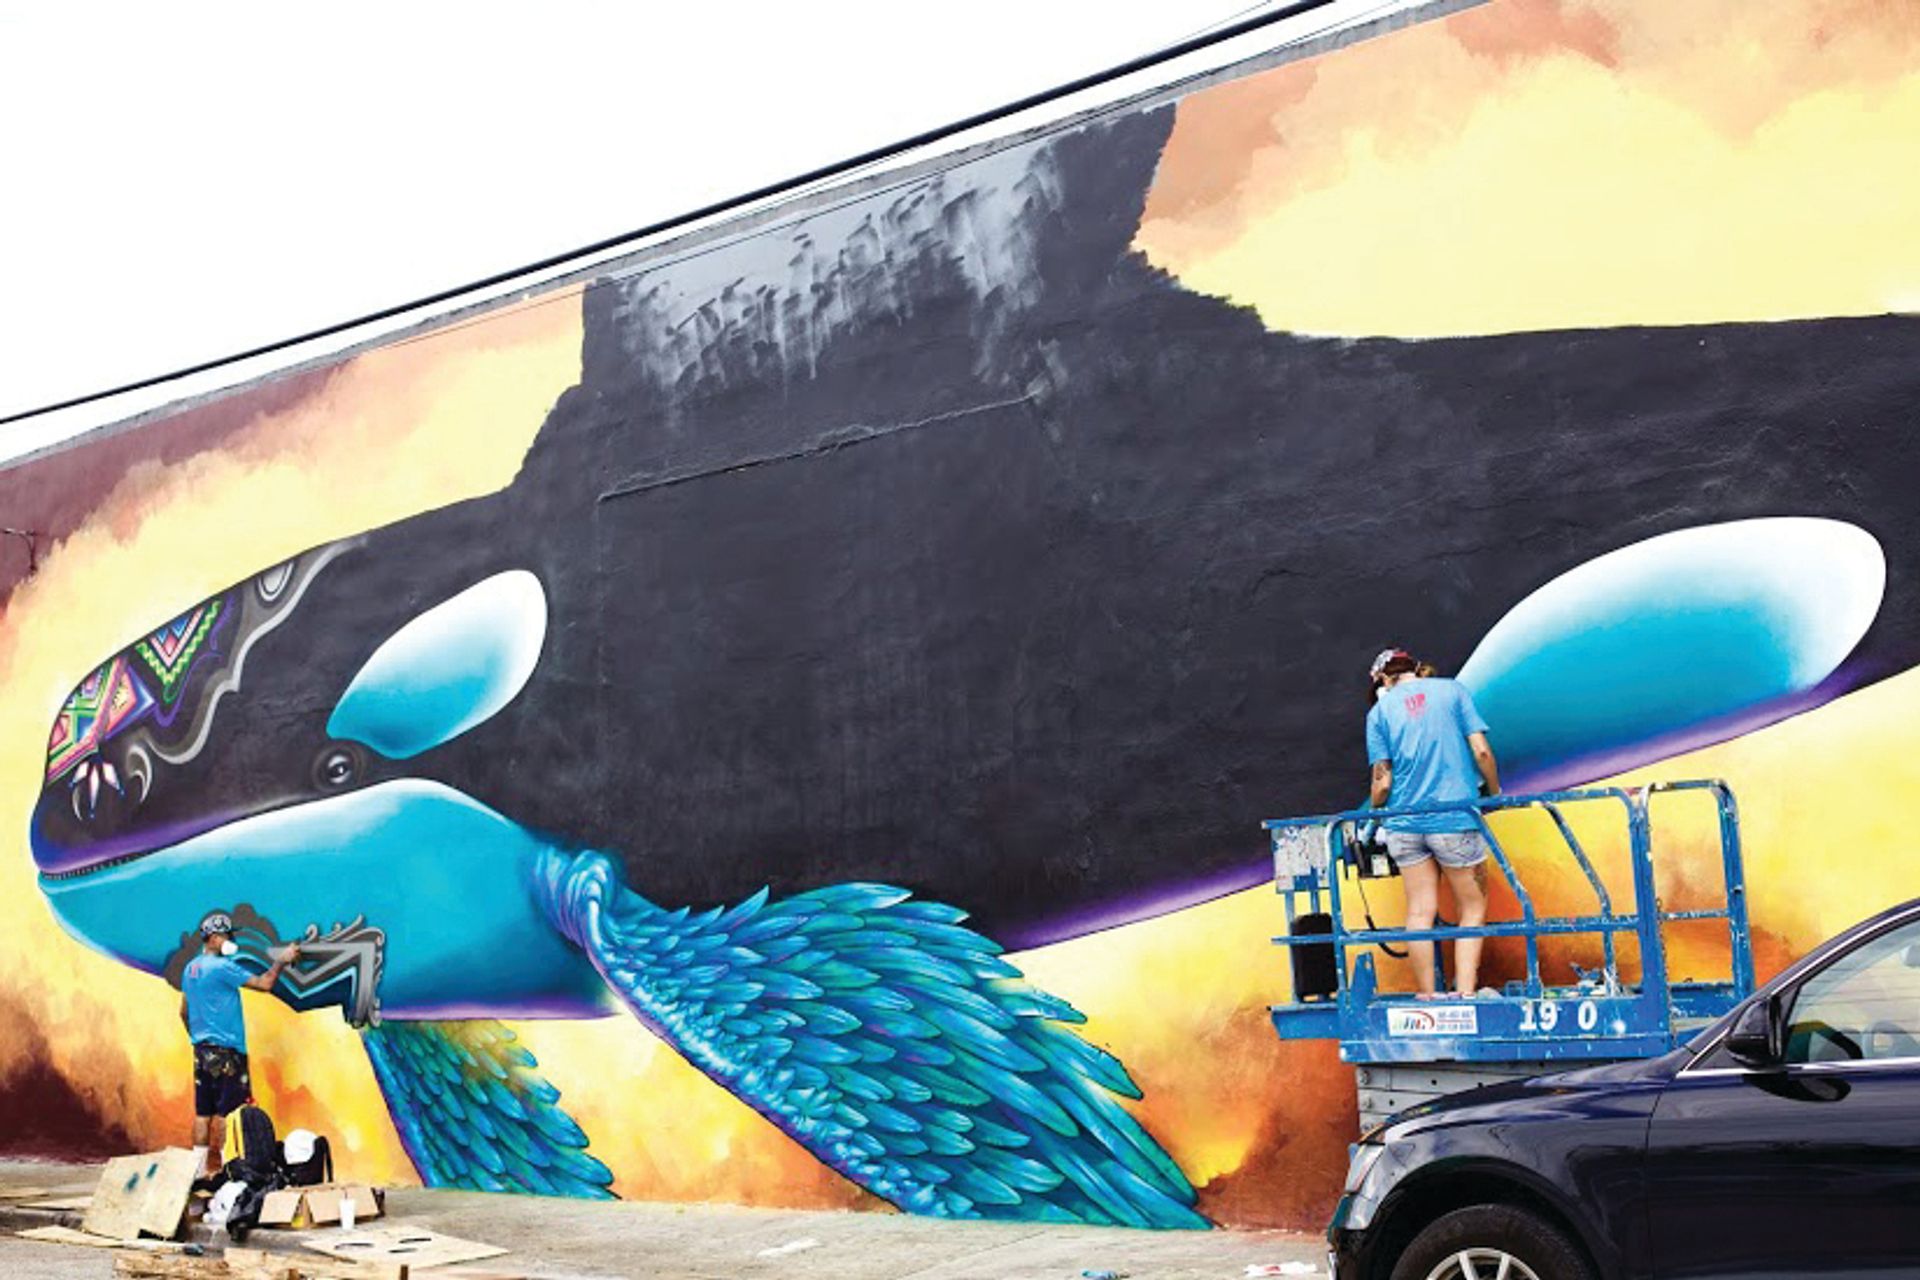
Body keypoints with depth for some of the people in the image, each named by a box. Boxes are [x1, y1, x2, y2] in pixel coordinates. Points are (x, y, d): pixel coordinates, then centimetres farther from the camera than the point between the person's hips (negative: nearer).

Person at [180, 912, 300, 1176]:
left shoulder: (190, 969, 13)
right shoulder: (222, 967, -14)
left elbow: (184, 1012, 20)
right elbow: (263, 984, -15)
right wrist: (282, 961, -3)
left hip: (202, 1049, 9)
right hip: (225, 1050, -9)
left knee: (203, 1111, 10)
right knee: (225, 1111, -4)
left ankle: (200, 1166, 12)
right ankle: (217, 1166, -4)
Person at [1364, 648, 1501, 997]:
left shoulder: (1380, 710, 5)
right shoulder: (1451, 690, 4)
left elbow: (1382, 781, -1)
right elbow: (1481, 751, -4)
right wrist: (1495, 794, 11)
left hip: (1404, 822, 2)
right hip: (1455, 819, -1)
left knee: (1420, 912, 7)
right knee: (1473, 907, 10)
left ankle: (1427, 997, 9)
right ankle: (1465, 992, 1)